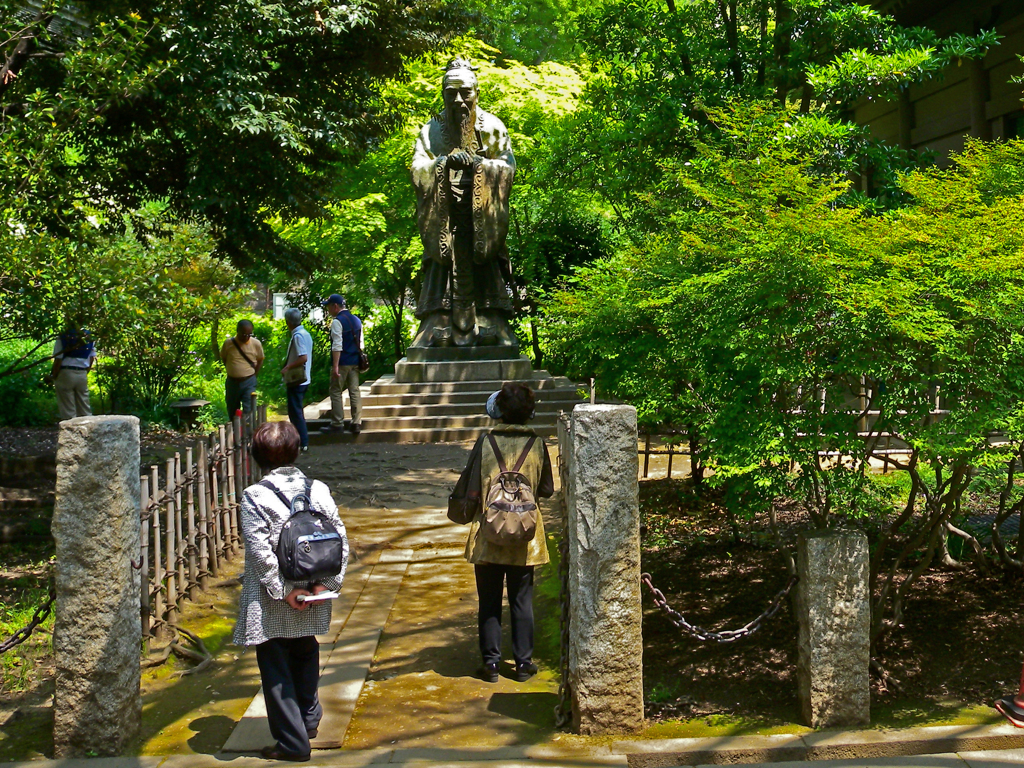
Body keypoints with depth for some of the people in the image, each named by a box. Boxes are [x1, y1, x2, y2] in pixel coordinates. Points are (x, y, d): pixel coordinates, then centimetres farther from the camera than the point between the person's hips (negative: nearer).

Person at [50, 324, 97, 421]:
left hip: (65, 374, -4)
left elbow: (58, 359, -12)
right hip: (82, 374, 4)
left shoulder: (63, 338, -11)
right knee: (85, 408, 12)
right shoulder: (88, 337, 4)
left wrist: (54, 376, -2)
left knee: (67, 410, 2)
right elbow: (92, 357, 9)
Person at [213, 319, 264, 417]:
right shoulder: (228, 343, -8)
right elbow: (223, 358, 8)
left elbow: (260, 360, 6)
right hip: (232, 382, 2)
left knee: (248, 411, -8)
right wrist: (232, 371, 5)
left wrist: (254, 374, 1)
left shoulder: (256, 344, -8)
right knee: (232, 412, 15)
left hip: (249, 383, -2)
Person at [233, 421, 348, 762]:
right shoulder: (318, 490, -3)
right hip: (312, 598, 5)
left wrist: (283, 591, -14)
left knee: (276, 669, 7)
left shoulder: (254, 497, -14)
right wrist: (327, 583, -5)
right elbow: (340, 539, -6)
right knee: (306, 655, 26)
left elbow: (260, 551, -20)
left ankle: (293, 741, 11)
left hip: (271, 605, -5)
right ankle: (310, 719, 42)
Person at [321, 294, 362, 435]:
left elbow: (337, 345, -18)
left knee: (336, 392, 2)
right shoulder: (357, 320, 13)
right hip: (355, 362, 7)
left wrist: (335, 366, -19)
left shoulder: (337, 322, -12)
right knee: (354, 391, 7)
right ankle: (357, 423, 7)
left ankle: (337, 423, 3)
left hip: (342, 362, -7)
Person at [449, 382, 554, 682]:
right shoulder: (537, 444, -7)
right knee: (522, 601, 11)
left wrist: (460, 505, 12)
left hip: (487, 535, -1)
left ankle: (491, 662, 12)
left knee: (489, 602, 9)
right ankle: (523, 663, 15)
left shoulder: (486, 442, -10)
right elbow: (547, 489, 2)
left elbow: (469, 490, -9)